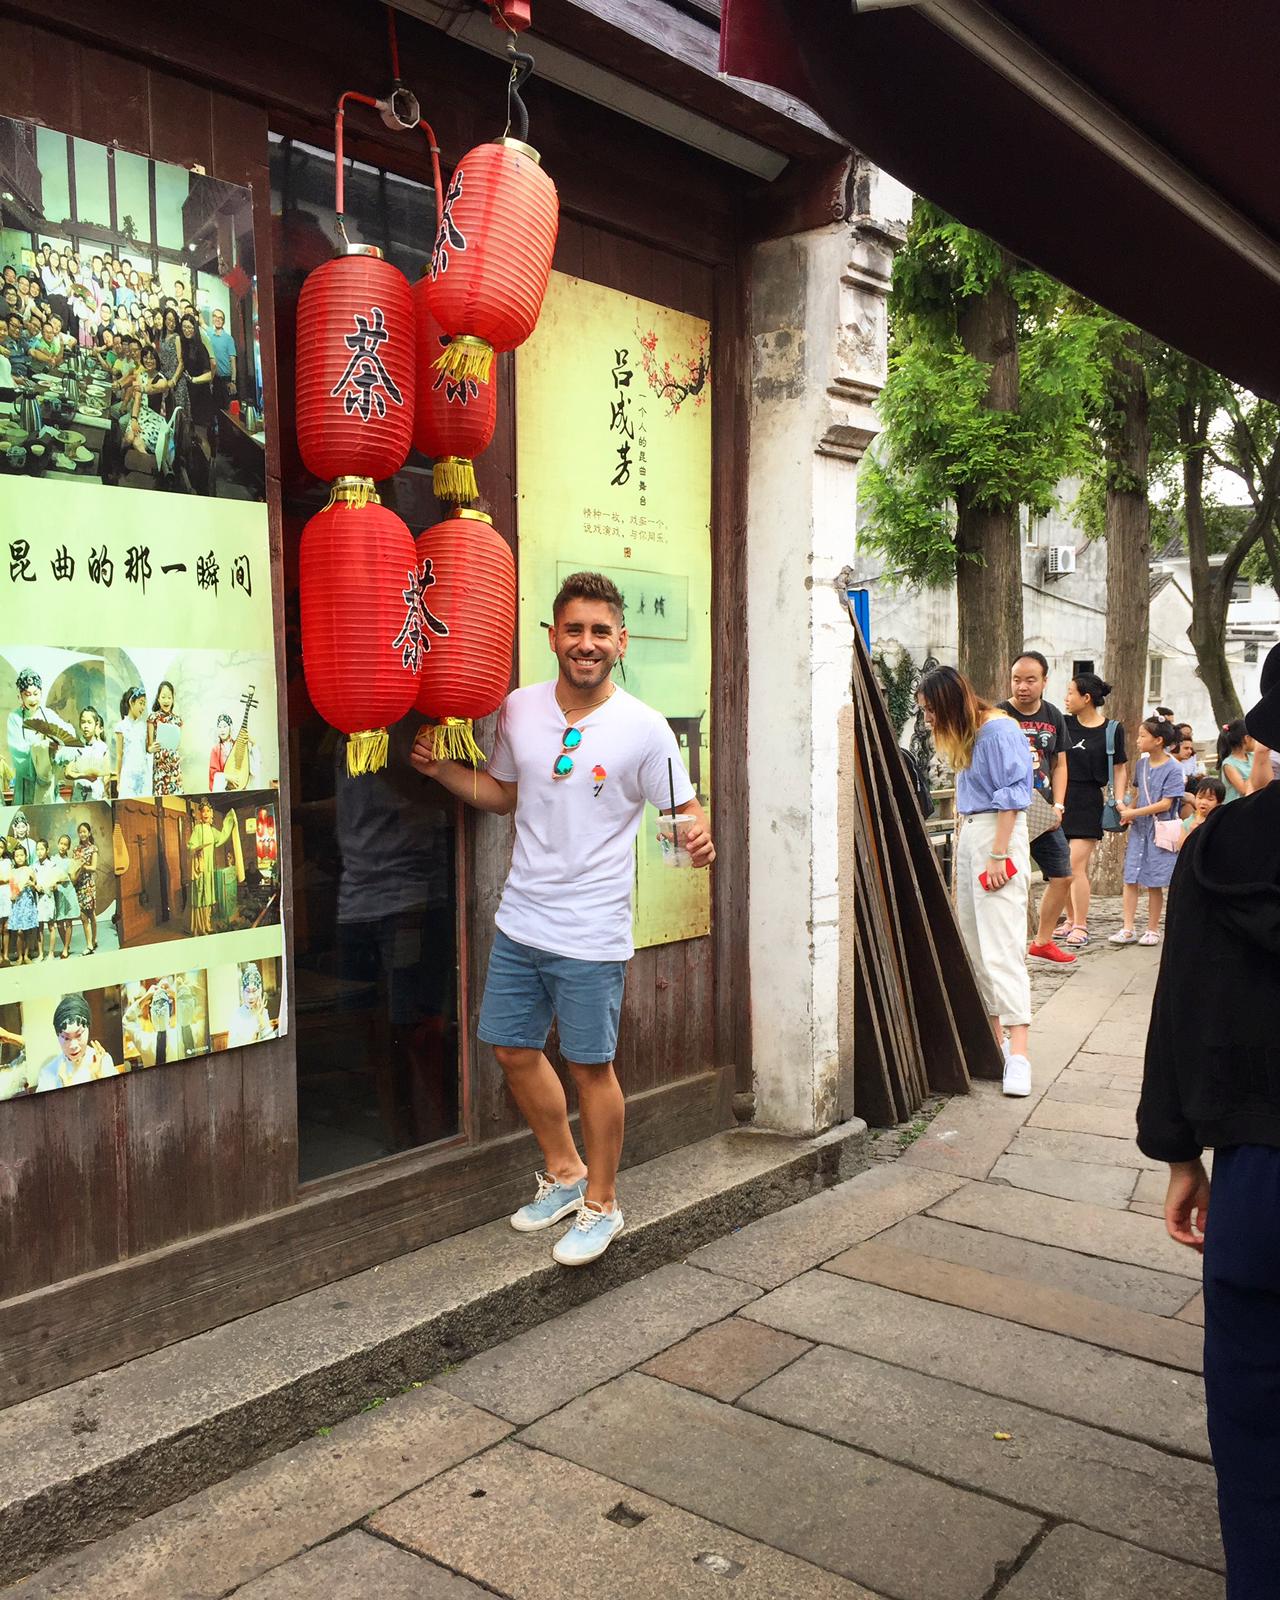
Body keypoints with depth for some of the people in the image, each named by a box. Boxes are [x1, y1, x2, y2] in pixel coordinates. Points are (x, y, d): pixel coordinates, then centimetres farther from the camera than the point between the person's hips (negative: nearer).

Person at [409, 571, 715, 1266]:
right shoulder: (519, 709, 2)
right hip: (520, 920, 6)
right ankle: (564, 1172, 38)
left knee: (590, 1066, 5)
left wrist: (700, 837, -29)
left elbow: (685, 809, -7)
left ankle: (600, 1204, 26)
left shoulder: (643, 728, -12)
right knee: (514, 1049, 16)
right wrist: (441, 768, 4)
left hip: (591, 933, -5)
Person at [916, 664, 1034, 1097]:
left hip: (999, 834, -9)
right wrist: (967, 843, 10)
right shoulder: (965, 735, 14)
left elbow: (1011, 797, -15)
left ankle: (1018, 1054, -16)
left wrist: (998, 855, -18)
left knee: (1001, 947, -14)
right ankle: (993, 1038, 18)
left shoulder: (999, 731, -12)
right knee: (973, 945, 10)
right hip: (969, 834, 9)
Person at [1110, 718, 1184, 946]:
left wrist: (1134, 812, -16)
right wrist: (1127, 810, 1)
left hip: (1159, 831, -5)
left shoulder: (1172, 769, -12)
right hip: (1138, 828, 5)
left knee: (1154, 883, 3)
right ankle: (1128, 929, 4)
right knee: (1130, 879, 1)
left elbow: (1165, 804, -16)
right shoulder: (1142, 763, 8)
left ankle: (1152, 930, 14)